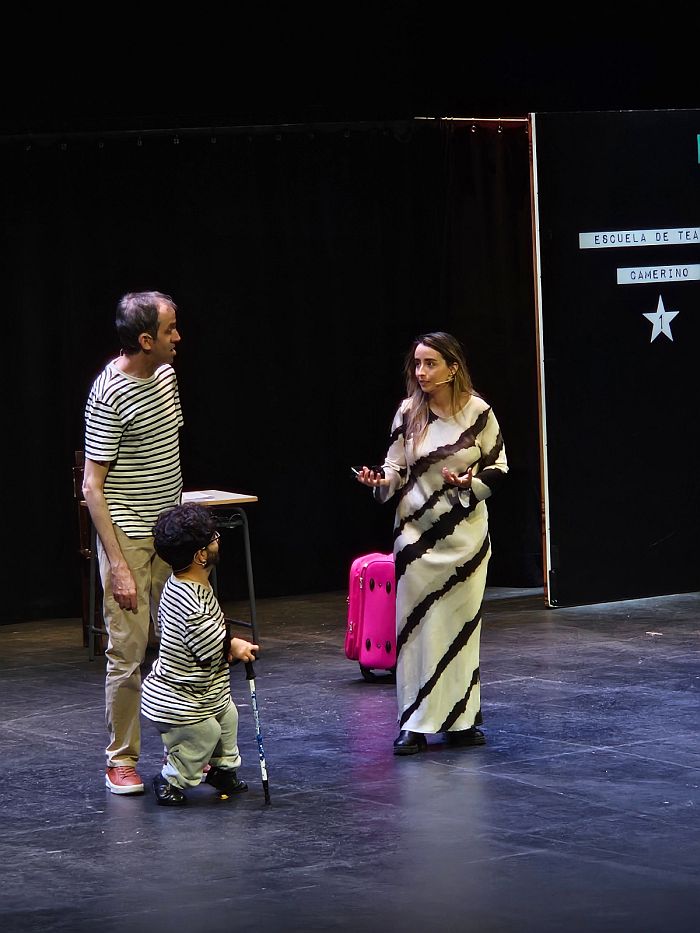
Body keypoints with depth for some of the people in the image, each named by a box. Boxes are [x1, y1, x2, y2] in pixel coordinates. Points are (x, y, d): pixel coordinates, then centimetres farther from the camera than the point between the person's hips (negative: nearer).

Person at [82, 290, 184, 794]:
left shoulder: (166, 374, 6)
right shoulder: (110, 395, -18)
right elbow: (93, 486, -16)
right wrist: (118, 565, -20)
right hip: (129, 539, -7)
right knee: (128, 653, -3)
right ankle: (122, 761, 8)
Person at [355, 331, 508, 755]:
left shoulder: (478, 412, -5)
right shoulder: (409, 412, -1)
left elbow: (498, 468, 2)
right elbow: (397, 468, 5)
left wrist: (467, 483, -16)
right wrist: (379, 481, -16)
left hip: (465, 533, -1)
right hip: (417, 532, 1)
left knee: (461, 625, 6)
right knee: (417, 626, 0)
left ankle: (461, 720, 16)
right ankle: (415, 725, 4)